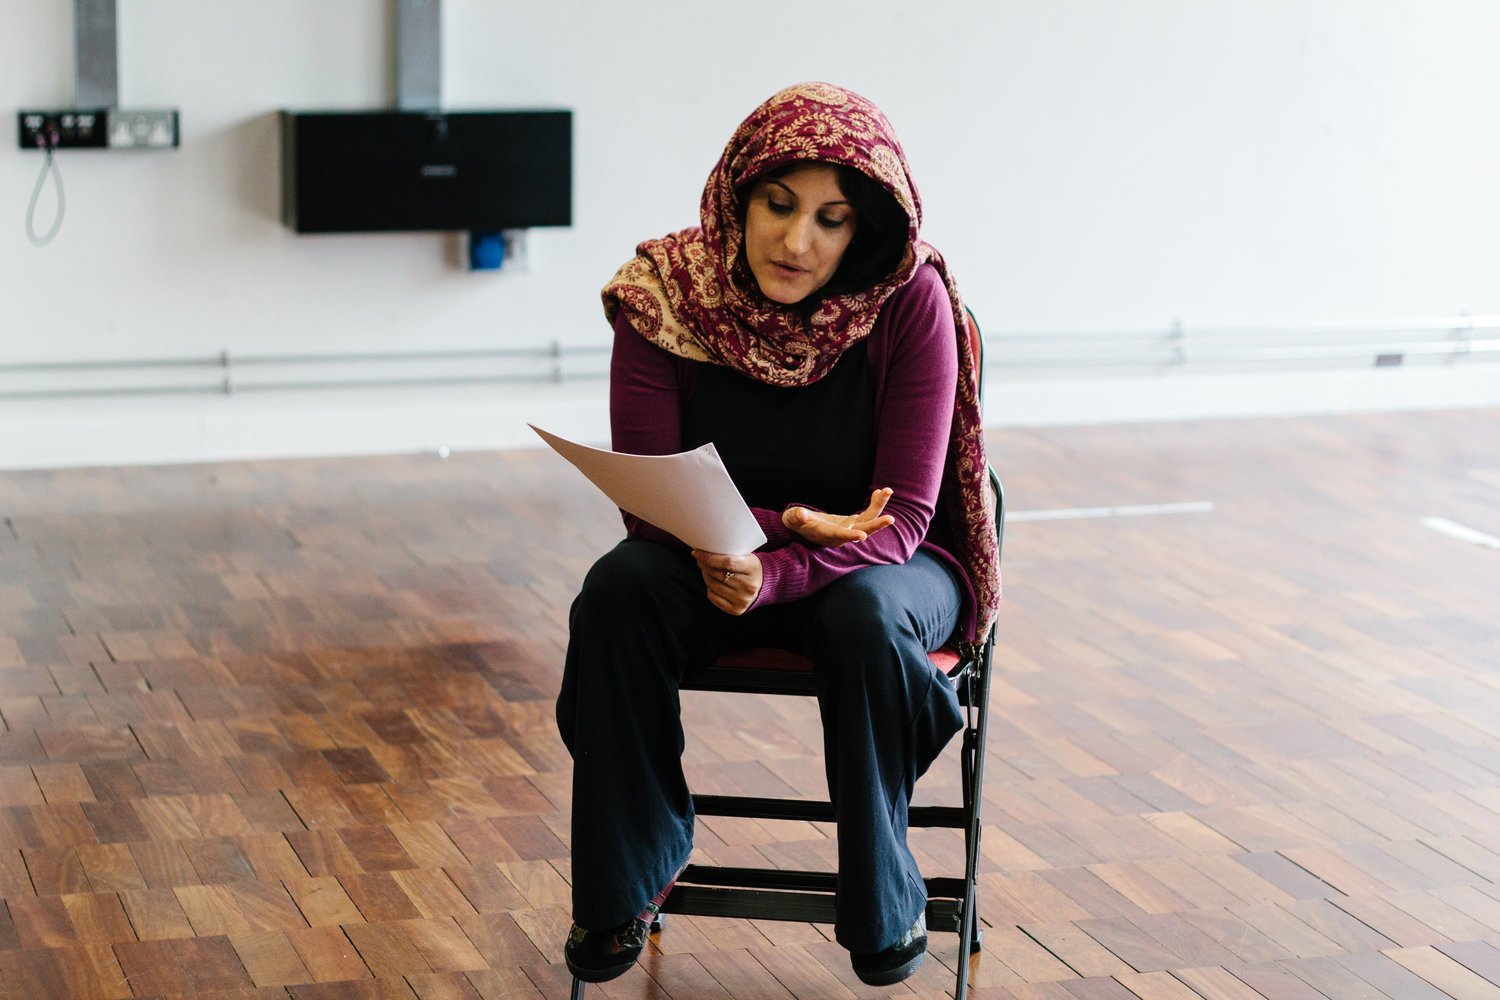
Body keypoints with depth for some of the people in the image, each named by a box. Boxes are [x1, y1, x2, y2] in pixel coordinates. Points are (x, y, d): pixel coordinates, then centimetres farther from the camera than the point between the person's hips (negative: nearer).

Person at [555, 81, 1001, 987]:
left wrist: (770, 574, -40)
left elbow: (905, 515, -22)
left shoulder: (911, 300, -21)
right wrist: (787, 523, -33)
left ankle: (883, 903, -14)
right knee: (618, 591, -29)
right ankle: (624, 883, -11)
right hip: (718, 550, 2)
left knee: (865, 619, -36)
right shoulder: (665, 293, -15)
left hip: (881, 562, -2)